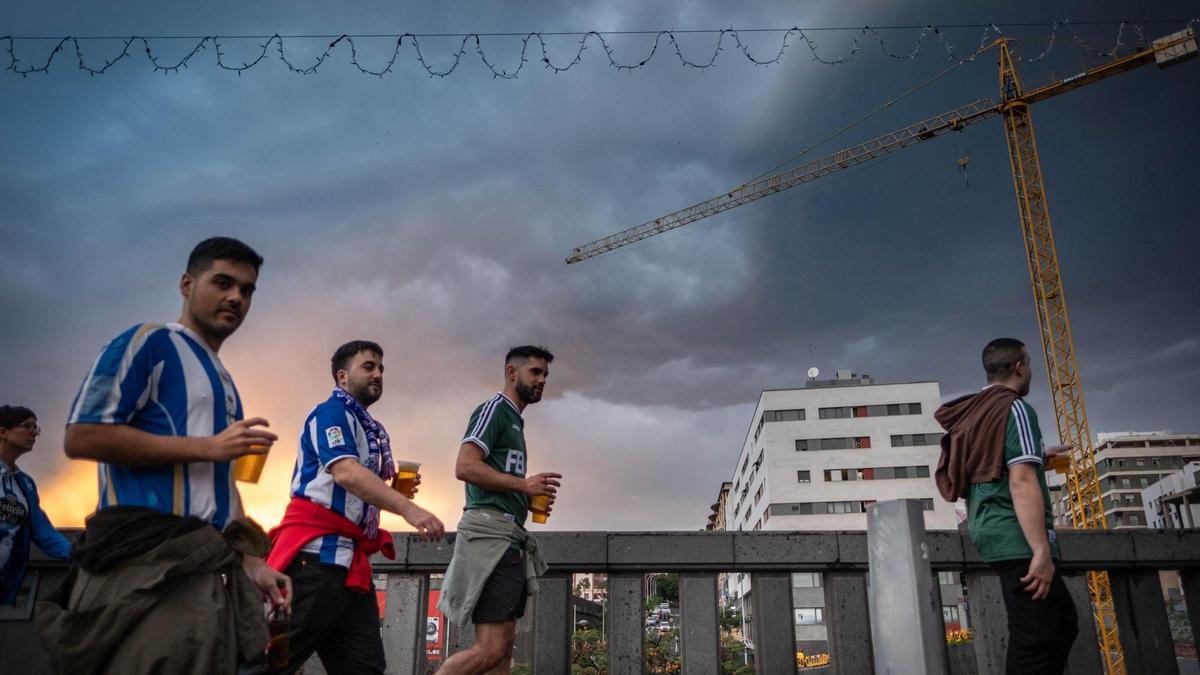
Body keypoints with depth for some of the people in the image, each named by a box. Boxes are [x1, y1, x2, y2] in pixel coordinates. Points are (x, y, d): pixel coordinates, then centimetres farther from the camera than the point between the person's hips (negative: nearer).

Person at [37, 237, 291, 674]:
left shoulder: (224, 384, 23)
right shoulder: (149, 343, 0)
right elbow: (80, 437, -12)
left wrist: (250, 562, 14)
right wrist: (208, 447, -12)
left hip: (210, 569, 8)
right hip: (149, 562, -8)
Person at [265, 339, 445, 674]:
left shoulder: (368, 427, 23)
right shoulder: (332, 412, -3)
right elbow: (345, 472, -21)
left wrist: (396, 488, 9)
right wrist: (408, 508, -32)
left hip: (351, 560, 9)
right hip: (319, 552, -9)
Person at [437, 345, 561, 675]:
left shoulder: (514, 420, 26)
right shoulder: (495, 408, -3)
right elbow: (465, 467, -16)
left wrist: (530, 498, 13)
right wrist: (523, 484, -13)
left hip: (509, 536, 10)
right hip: (491, 529, -10)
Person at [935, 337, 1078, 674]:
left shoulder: (973, 413, 17)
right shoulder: (1015, 409, -10)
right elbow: (1021, 483, -20)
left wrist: (1036, 457, 37)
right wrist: (1042, 552, -22)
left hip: (991, 533, 9)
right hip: (1018, 538, -9)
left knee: (1062, 620, 18)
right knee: (1037, 640, -7)